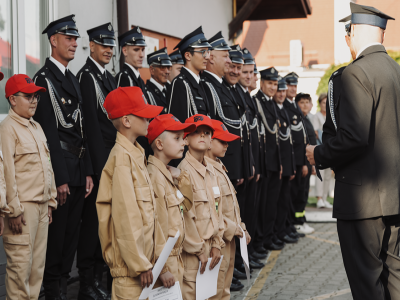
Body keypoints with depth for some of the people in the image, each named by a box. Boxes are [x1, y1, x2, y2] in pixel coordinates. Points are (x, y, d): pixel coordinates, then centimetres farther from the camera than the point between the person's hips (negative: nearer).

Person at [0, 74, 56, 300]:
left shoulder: (37, 127, 16)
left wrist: (51, 201, 16)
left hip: (42, 205, 8)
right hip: (23, 206, -8)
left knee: (38, 263, 11)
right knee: (20, 264, -5)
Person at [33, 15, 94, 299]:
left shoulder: (73, 80, 17)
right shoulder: (44, 79, -10)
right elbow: (48, 132, -14)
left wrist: (88, 172, 11)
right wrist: (60, 178, -16)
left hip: (79, 169, 8)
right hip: (60, 168, -8)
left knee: (73, 229, 11)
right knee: (56, 230, 0)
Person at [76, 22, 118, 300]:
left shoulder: (110, 78, 18)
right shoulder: (86, 76, -10)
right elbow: (91, 123, -16)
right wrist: (101, 166, -18)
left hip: (113, 158, 9)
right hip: (98, 158, -9)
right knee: (93, 217, -5)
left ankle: (99, 276, 20)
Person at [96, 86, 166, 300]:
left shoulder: (136, 154, 12)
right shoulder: (122, 158, -16)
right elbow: (126, 216, -20)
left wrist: (158, 253, 12)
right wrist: (140, 264, -19)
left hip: (144, 256, 9)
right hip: (130, 261, -9)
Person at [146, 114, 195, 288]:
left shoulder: (168, 174, 12)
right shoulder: (155, 176, -18)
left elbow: (186, 206, 18)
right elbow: (158, 225, -21)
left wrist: (182, 178, 3)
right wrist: (163, 268, -22)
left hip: (175, 259, 9)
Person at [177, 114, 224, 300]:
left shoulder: (211, 171, 12)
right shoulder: (183, 171, -15)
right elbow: (185, 216, -17)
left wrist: (217, 244, 7)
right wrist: (200, 250, -11)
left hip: (209, 248, 8)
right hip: (191, 252, -8)